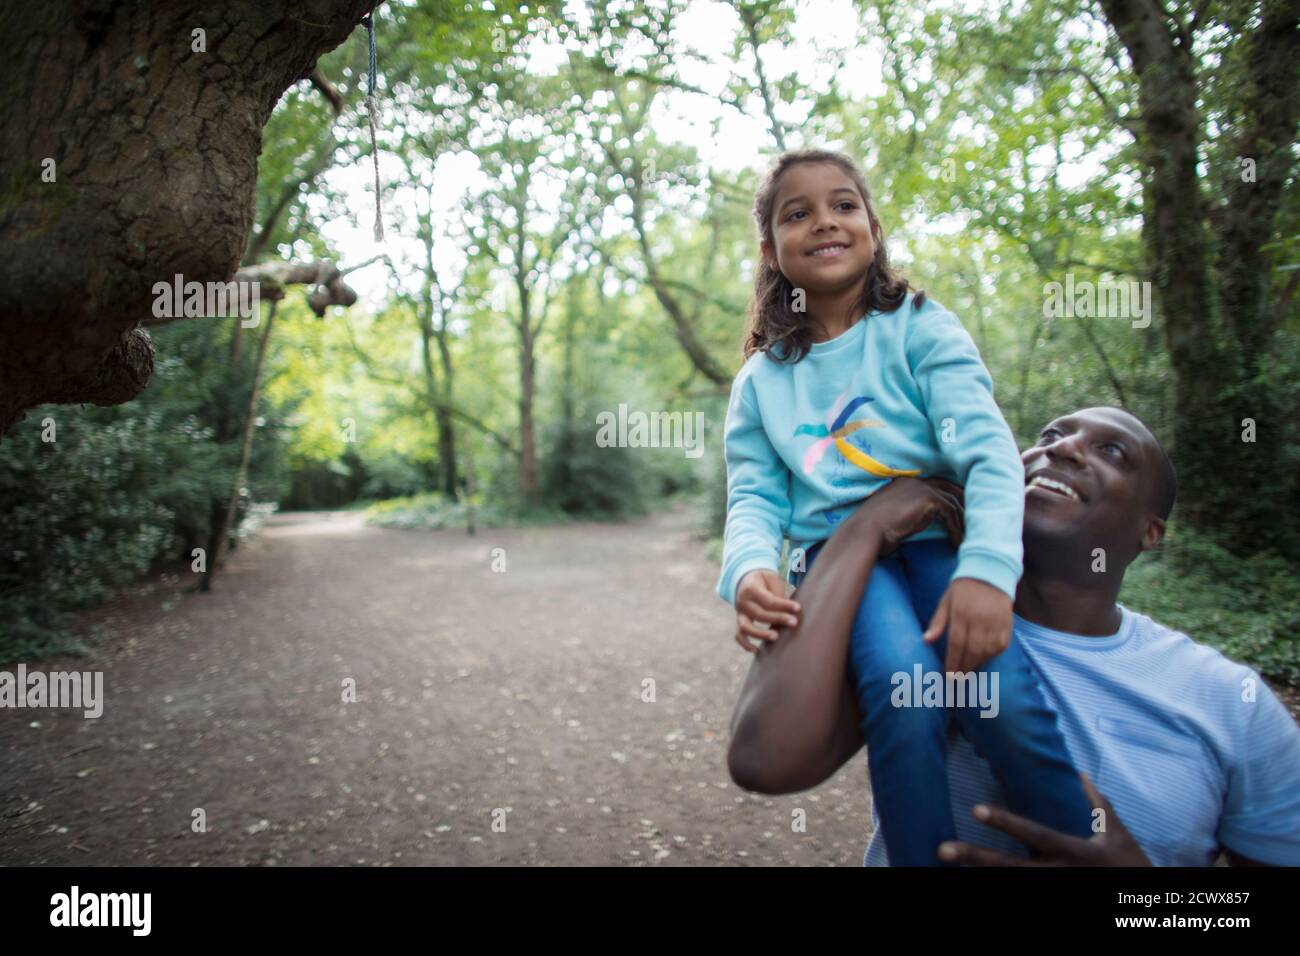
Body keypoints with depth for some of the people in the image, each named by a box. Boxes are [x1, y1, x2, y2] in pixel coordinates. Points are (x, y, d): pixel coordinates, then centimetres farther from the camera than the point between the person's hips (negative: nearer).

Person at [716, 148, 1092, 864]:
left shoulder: (920, 329, 5)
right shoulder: (761, 381, 14)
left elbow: (987, 450, -7)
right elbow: (755, 496, 8)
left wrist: (987, 568, -25)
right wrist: (748, 570, -16)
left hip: (937, 536, -1)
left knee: (1005, 699, -27)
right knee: (900, 684, -31)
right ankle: (920, 852, -12)